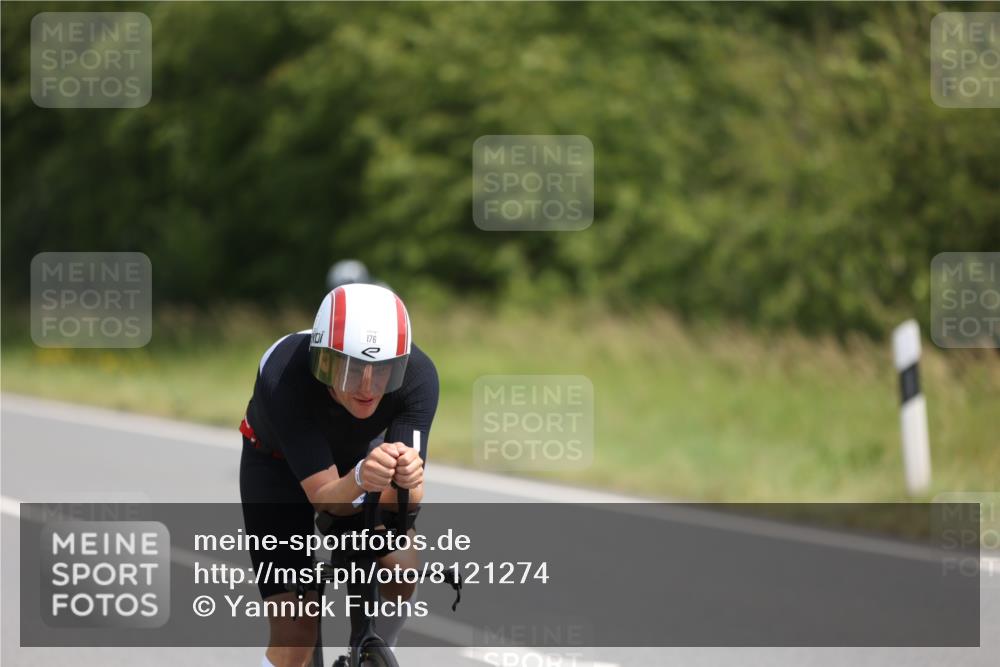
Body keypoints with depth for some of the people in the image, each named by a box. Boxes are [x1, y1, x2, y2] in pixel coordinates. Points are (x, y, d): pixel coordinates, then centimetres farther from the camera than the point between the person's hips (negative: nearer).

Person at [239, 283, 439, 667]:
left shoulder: (418, 375, -33)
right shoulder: (285, 378, -40)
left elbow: (403, 502, -36)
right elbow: (325, 499, -39)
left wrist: (407, 479, -59)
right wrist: (360, 479, -61)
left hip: (358, 453, 3)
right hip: (279, 463, -3)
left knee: (402, 571, -16)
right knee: (295, 630, -14)